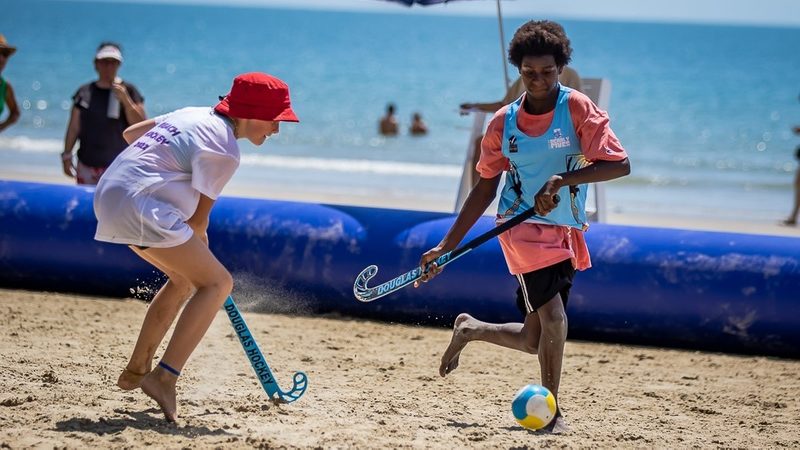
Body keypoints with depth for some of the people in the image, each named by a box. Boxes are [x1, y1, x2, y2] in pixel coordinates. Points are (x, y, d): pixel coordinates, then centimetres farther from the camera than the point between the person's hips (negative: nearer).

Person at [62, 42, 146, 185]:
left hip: (118, 166, -4)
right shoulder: (84, 92, 8)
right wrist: (67, 156, 6)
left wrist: (125, 99, -19)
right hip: (87, 166, 4)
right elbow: (74, 127, 11)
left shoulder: (129, 91, 0)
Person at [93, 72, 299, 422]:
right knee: (218, 283, -9)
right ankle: (164, 378, -20)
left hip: (108, 195, 10)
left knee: (185, 278, 24)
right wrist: (200, 249, 14)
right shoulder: (223, 151, -9)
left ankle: (135, 371, 28)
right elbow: (198, 220, -4)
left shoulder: (195, 115, 17)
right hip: (139, 207, -10)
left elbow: (131, 133, 28)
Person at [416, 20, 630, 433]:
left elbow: (619, 164, -13)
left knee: (536, 341, 7)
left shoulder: (577, 108, -5)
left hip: (566, 232, 2)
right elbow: (485, 187, 8)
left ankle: (469, 330, 35)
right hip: (522, 225, -2)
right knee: (554, 318, -20)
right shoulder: (504, 122, 0)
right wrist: (446, 247, 7)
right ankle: (550, 410, -4)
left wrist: (562, 179, -26)